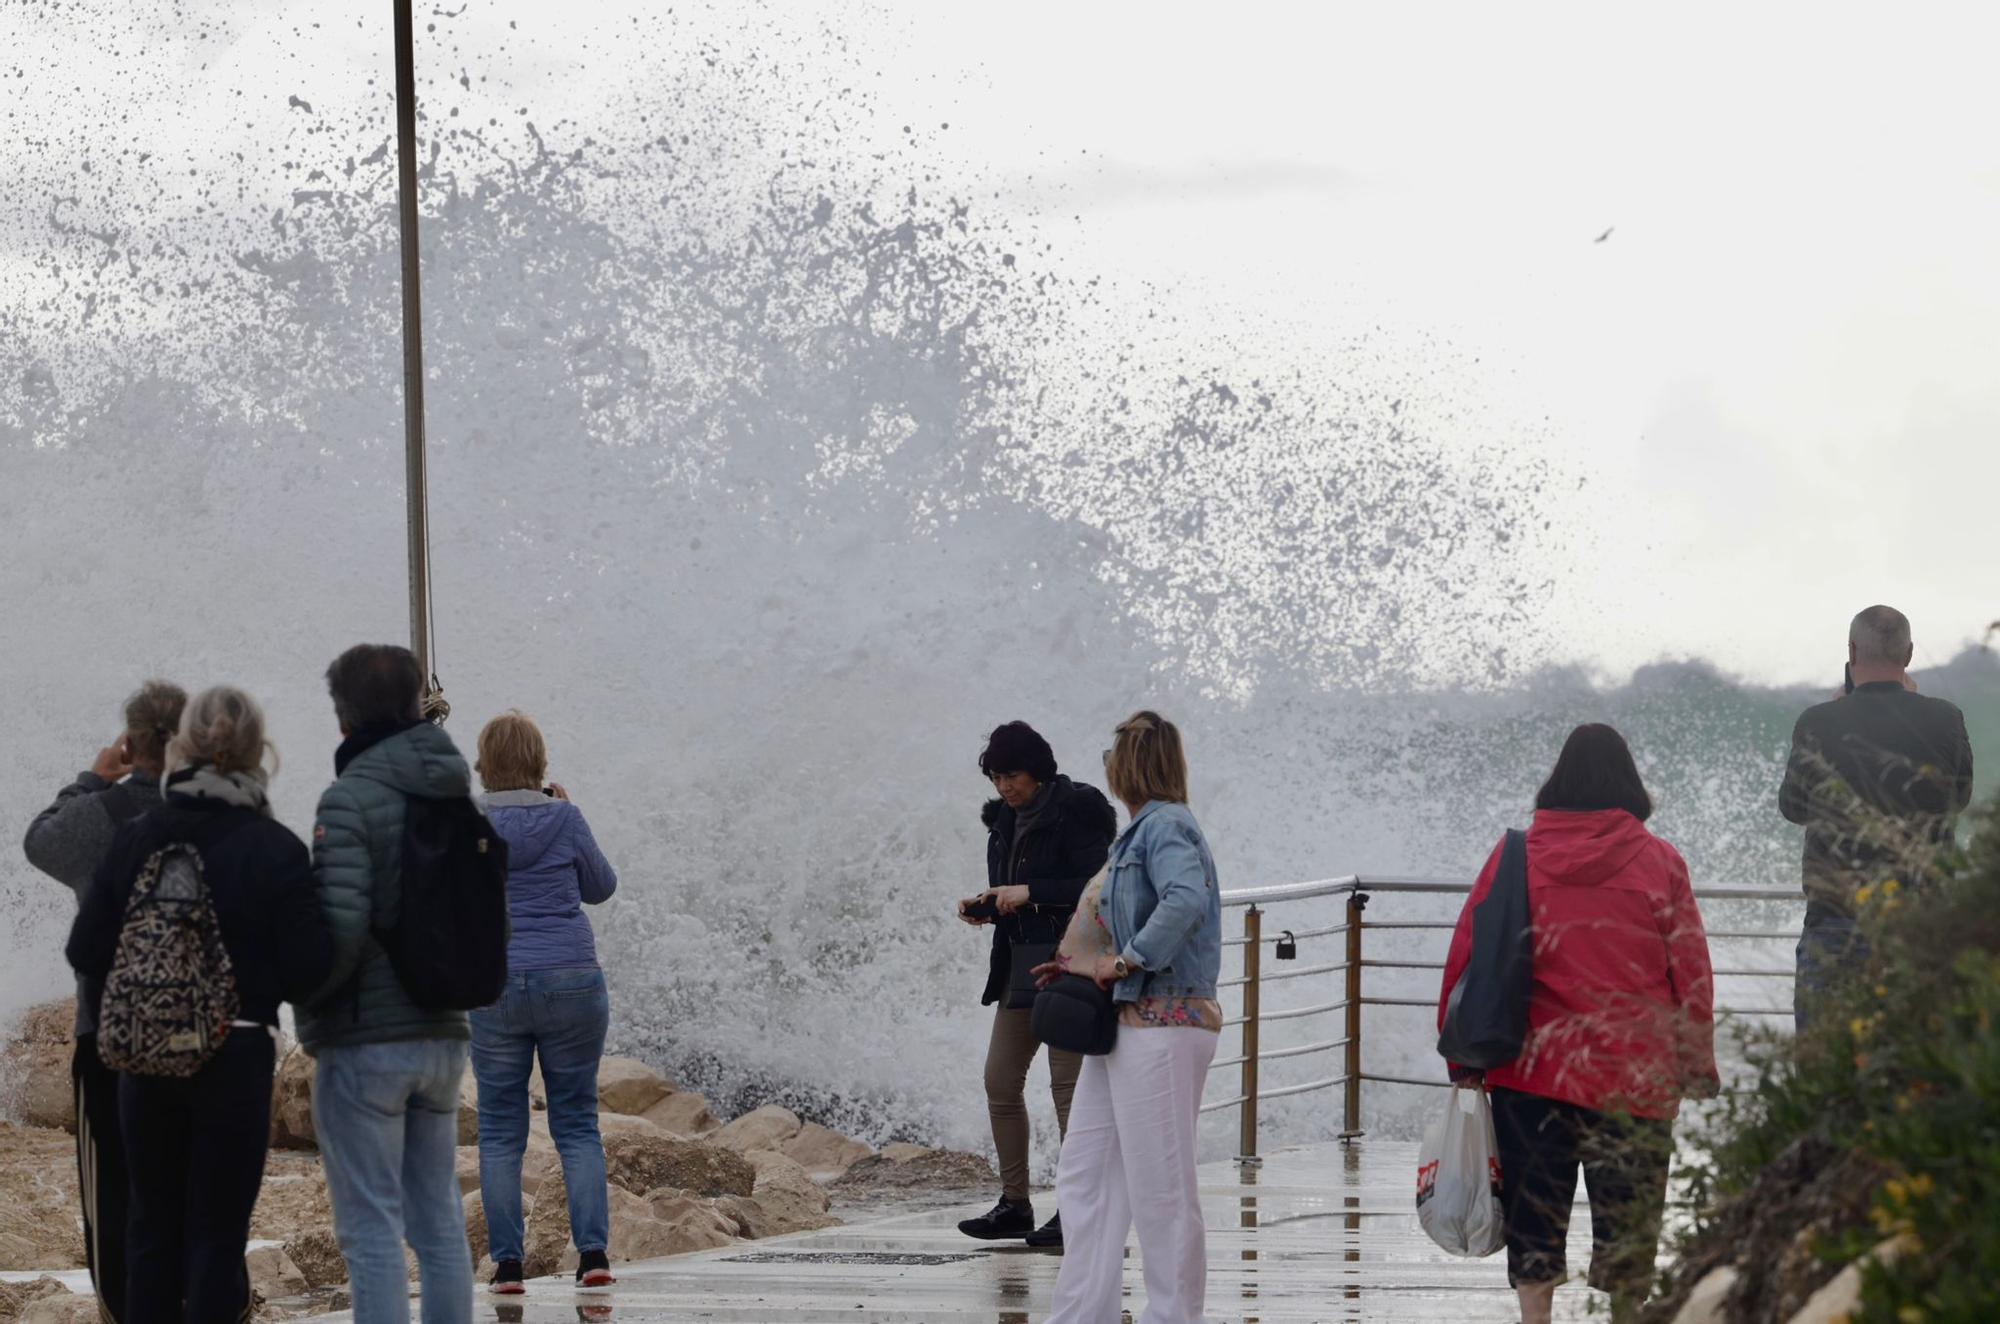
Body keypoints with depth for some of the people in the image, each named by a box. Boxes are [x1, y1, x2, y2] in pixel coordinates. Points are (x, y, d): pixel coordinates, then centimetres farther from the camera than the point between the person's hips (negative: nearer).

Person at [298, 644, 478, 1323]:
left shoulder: (352, 799, -14)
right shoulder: (455, 797, 9)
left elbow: (341, 927, -20)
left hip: (365, 1040, -7)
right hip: (443, 1036, 7)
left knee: (371, 1227, -4)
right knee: (440, 1220, 12)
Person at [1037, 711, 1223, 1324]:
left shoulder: (1166, 827, -13)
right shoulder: (1141, 831, 17)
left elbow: (1186, 901, -31)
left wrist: (1128, 960, -23)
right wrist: (1082, 964, 15)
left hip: (1162, 1026, -10)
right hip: (1120, 1023, 10)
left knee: (1161, 1187, -3)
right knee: (1084, 1175, 11)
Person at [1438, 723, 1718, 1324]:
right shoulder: (1659, 862, -2)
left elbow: (1466, 958, 2)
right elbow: (1691, 969, 0)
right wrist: (1698, 1064, 9)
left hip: (1530, 1070, 1)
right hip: (1633, 1073, -1)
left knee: (1534, 1207, 7)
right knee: (1627, 1207, 8)